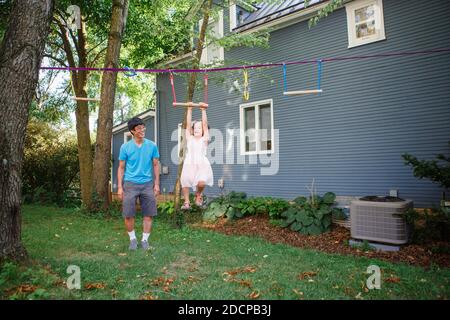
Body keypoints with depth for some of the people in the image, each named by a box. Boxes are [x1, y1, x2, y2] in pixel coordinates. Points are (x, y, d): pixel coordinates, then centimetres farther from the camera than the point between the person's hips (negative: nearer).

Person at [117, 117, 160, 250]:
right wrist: (120, 187, -3)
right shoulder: (125, 147, -3)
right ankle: (132, 238, 23)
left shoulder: (152, 146, 0)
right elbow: (121, 168, 2)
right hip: (130, 184, -1)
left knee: (149, 214, 4)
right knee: (128, 214, 2)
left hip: (147, 184, 1)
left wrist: (157, 184, 2)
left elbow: (156, 165, 6)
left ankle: (145, 239, 20)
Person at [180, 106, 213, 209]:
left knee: (201, 183, -23)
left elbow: (205, 124, 4)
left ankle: (198, 195, 8)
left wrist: (203, 110, 1)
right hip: (189, 164, 2)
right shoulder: (189, 139, 15)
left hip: (202, 164, -2)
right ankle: (186, 202, 13)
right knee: (185, 182, -4)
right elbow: (188, 124, 9)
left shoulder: (204, 139, 11)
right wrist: (189, 110, 6)